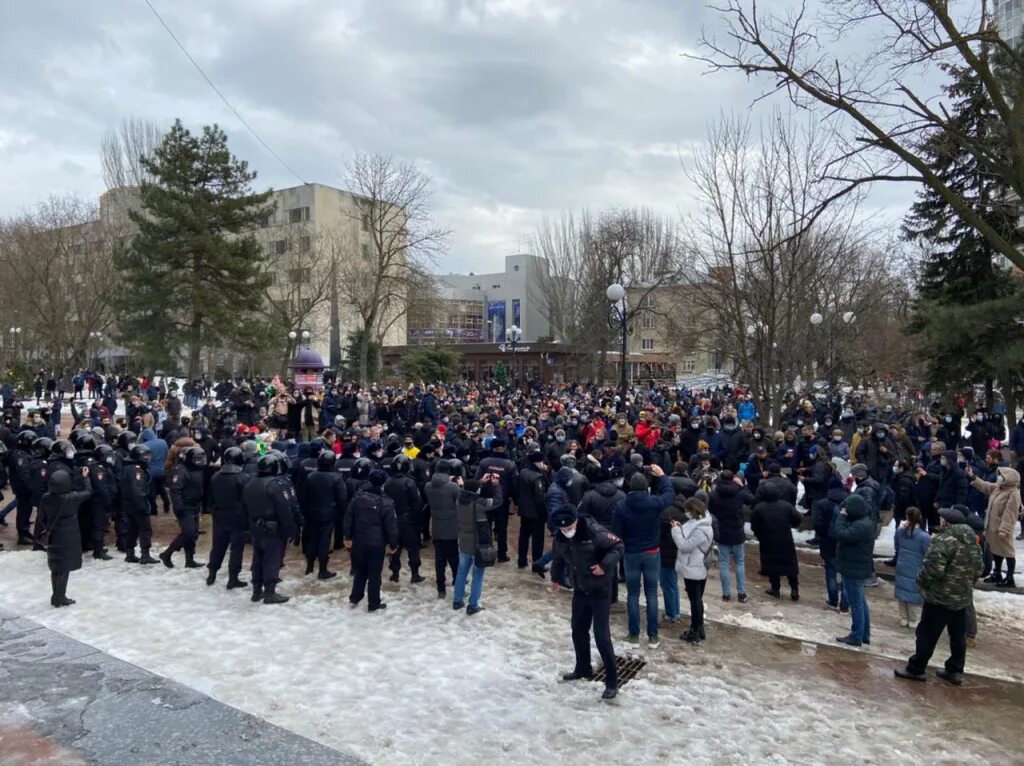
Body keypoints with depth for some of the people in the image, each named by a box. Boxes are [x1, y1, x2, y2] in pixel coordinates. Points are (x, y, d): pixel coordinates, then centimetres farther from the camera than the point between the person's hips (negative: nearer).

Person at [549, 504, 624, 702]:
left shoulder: (594, 531, -26)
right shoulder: (560, 537, -7)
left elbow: (618, 546, -18)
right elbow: (559, 557, 14)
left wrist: (605, 565, -30)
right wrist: (556, 577, 23)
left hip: (600, 590, -6)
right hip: (580, 590, 6)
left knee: (601, 635, -5)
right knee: (578, 630, 17)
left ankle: (612, 681, 7)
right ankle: (583, 668, 38)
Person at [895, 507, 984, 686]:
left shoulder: (944, 540, -22)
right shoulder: (973, 542, 6)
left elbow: (933, 569, -26)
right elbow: (978, 569, 15)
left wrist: (921, 581, -8)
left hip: (940, 597, -8)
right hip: (963, 597, 8)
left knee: (927, 634, 2)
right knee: (958, 636, 16)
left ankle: (915, 669, 10)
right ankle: (955, 671, 25)